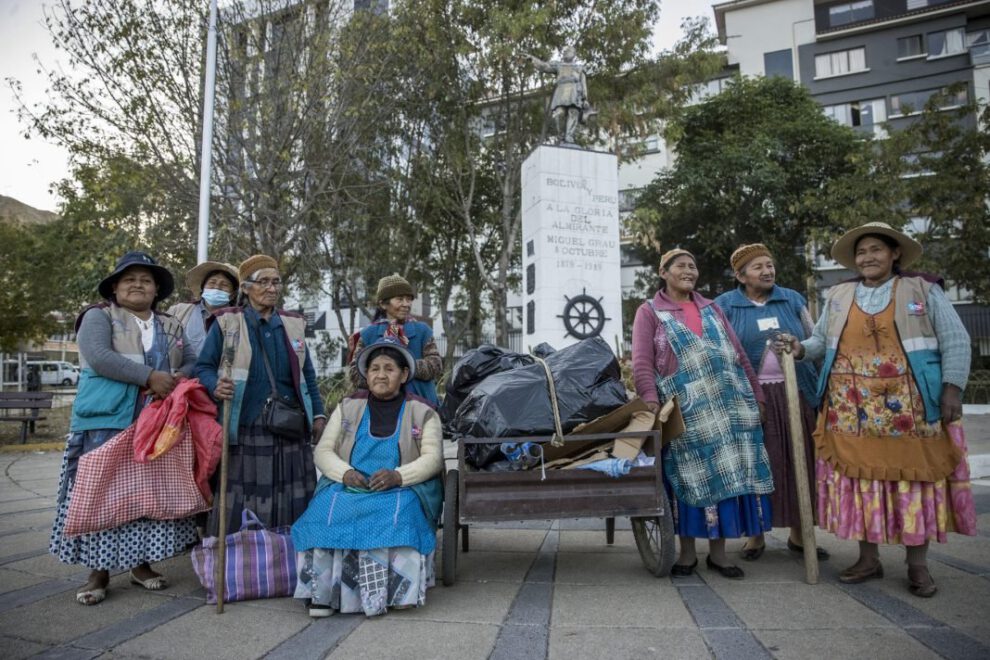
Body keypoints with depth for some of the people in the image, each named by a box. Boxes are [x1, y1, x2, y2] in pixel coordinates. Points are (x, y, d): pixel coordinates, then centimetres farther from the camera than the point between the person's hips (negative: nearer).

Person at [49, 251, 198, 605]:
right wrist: (150, 377, -21)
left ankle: (141, 563, 18)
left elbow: (192, 361, 9)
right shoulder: (98, 316, 2)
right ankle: (99, 570, 7)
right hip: (107, 423, -4)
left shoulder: (170, 326, 16)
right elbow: (99, 357, -15)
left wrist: (177, 380, -13)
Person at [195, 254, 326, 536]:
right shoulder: (226, 322, 4)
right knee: (241, 505, -2)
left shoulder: (293, 323, 14)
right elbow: (203, 367, 4)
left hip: (291, 428, 3)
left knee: (292, 503, 4)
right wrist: (216, 386, -18)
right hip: (245, 429, -3)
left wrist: (318, 414, 11)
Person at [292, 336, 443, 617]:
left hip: (401, 489, -2)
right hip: (348, 486, 2)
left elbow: (432, 458, 0)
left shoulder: (423, 413, 10)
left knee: (398, 516, -34)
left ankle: (400, 592, -23)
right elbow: (323, 450, 9)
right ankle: (322, 592, -21)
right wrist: (346, 473, -13)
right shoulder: (348, 407, 17)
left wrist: (398, 475, -19)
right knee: (328, 512, -29)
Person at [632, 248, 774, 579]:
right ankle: (687, 551, 15)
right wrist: (651, 402, -21)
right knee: (690, 477, 1)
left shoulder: (711, 308, 18)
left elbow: (739, 354, 17)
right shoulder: (650, 312, 3)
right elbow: (641, 363, -7)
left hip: (729, 404, 4)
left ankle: (718, 551, 15)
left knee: (726, 473, 4)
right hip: (686, 410, -4)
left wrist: (757, 394, 12)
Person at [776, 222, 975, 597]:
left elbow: (955, 342, 2)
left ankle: (917, 565, 16)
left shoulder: (923, 291, 5)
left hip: (911, 409, -2)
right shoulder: (838, 297, 12)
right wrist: (801, 349, -7)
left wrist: (952, 389, -7)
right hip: (852, 411, 2)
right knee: (860, 478, 5)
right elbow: (821, 341, 14)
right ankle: (868, 559, 17)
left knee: (915, 478, 3)